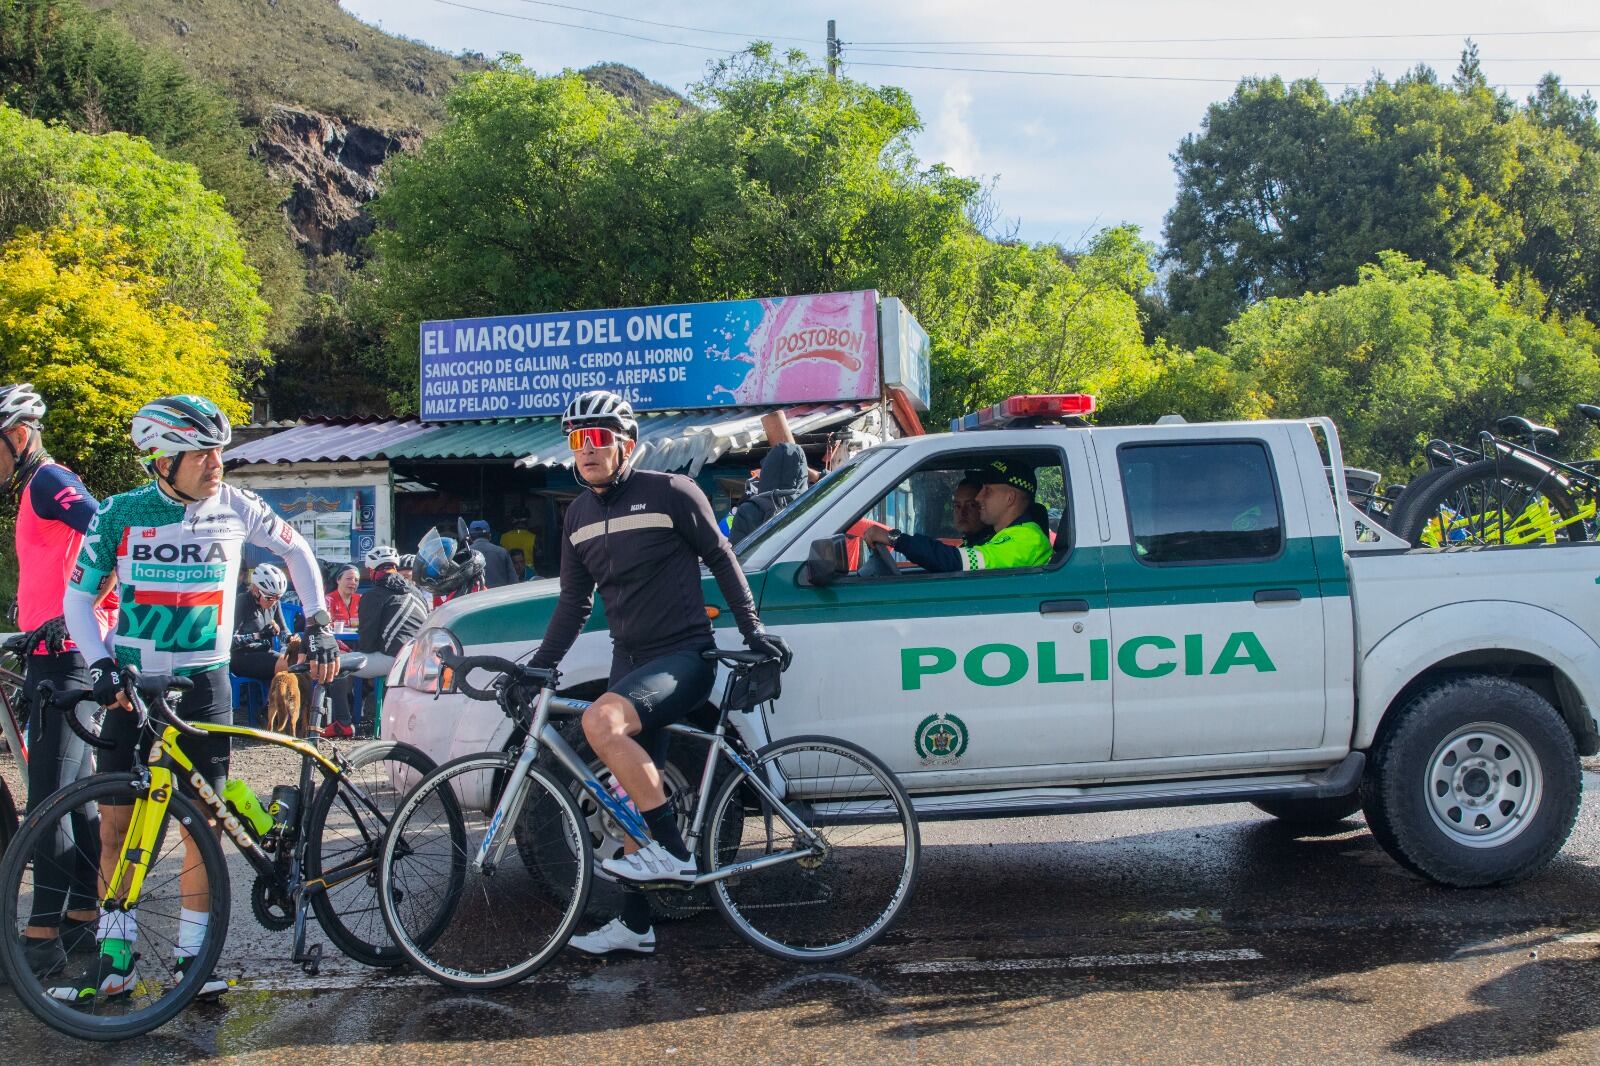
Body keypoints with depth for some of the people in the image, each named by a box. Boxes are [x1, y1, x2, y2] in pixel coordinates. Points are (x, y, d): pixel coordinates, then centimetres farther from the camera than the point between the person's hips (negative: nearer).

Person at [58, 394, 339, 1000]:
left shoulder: (234, 508, -4)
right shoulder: (119, 515, -5)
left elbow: (296, 550, 12)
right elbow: (78, 597, 1)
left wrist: (317, 625, 5)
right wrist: (101, 665, -14)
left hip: (202, 684, 0)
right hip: (131, 683, 0)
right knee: (116, 822, 1)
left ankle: (191, 953, 10)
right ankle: (115, 957, 12)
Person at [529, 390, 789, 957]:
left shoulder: (671, 492, -8)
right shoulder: (578, 516, 10)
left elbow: (721, 558, 0)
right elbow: (574, 601, 17)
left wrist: (753, 629, -2)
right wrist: (538, 666, 11)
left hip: (683, 656, -7)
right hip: (630, 661, 7)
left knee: (602, 722, -32)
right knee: (630, 794, 7)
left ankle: (673, 851, -21)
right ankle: (634, 923, 18)